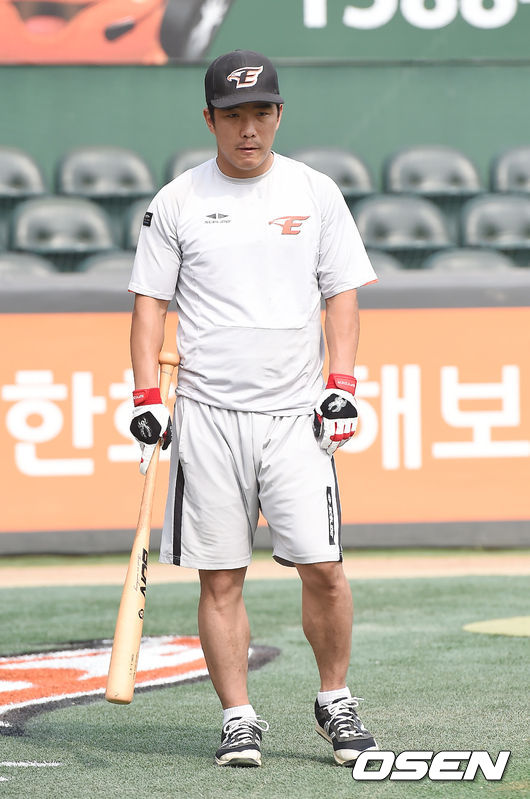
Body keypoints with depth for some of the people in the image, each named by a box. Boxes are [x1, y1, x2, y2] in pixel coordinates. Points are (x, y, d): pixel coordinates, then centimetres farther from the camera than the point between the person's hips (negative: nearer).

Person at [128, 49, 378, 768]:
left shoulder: (316, 193, 7)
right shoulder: (177, 202, 5)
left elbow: (342, 295, 9)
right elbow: (150, 302, 7)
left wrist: (342, 384, -3)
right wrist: (147, 398, -3)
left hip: (296, 413, 0)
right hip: (208, 414, 0)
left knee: (323, 568, -8)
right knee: (220, 577, 0)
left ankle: (336, 702, 11)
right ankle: (239, 720, 8)